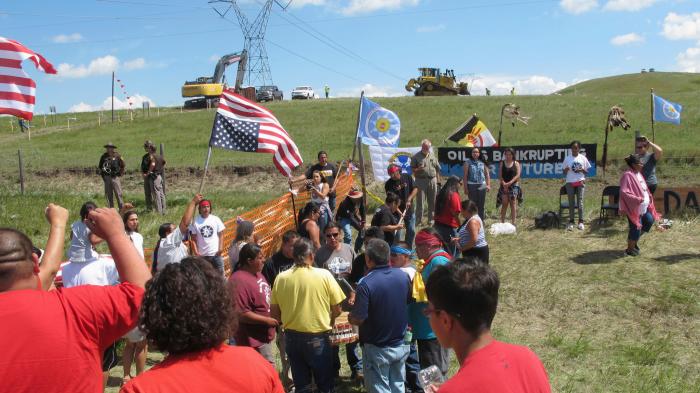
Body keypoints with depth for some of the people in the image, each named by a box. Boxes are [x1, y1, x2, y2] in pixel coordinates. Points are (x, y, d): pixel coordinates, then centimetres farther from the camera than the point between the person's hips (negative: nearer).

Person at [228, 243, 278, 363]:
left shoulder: (257, 273, 6)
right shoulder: (239, 281, -24)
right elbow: (241, 314, -27)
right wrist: (267, 321, -22)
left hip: (264, 335, 10)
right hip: (253, 339, -10)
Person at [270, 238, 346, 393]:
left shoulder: (281, 278, -7)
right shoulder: (324, 275, -12)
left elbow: (274, 313, 0)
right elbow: (337, 309, -5)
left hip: (292, 337, 3)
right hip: (318, 338, -3)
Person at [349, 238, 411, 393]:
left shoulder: (366, 284, -25)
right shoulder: (403, 276, -6)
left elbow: (357, 319, -23)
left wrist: (350, 315, -2)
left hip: (378, 349, -5)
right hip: (401, 345, 5)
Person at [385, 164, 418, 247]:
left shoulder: (407, 177, -6)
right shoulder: (388, 184, -12)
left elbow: (415, 189, -4)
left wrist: (409, 200, -17)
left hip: (409, 210, 3)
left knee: (411, 231, 10)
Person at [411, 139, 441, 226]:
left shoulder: (433, 156, 13)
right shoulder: (416, 157, 0)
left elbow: (437, 169, 16)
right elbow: (412, 169, -1)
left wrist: (438, 181, 11)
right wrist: (418, 169, -21)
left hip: (432, 180, 4)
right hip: (421, 181, -4)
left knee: (432, 202, 7)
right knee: (420, 202, -3)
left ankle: (431, 220, 16)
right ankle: (418, 221, 3)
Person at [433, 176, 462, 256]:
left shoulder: (441, 193, 8)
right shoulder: (454, 195, -13)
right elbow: (455, 214, -18)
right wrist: (460, 226, -9)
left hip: (438, 225, 7)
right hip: (449, 227, -7)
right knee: (452, 252, 2)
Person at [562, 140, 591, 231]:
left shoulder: (583, 158, 5)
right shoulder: (567, 159, 4)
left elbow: (587, 171, 9)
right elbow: (564, 173, 6)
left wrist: (582, 170, -12)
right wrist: (566, 170, -17)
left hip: (580, 182, 0)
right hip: (570, 182, 0)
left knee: (580, 201, -4)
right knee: (571, 202, 2)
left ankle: (581, 221, 0)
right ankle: (571, 222, 5)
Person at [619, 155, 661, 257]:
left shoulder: (638, 174, 10)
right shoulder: (627, 175, -19)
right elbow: (623, 192, -25)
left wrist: (648, 197, 9)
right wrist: (637, 199, -28)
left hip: (644, 206, 9)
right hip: (634, 207, -9)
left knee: (649, 221, 15)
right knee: (635, 227, -1)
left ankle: (634, 240, 31)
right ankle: (630, 249, 17)